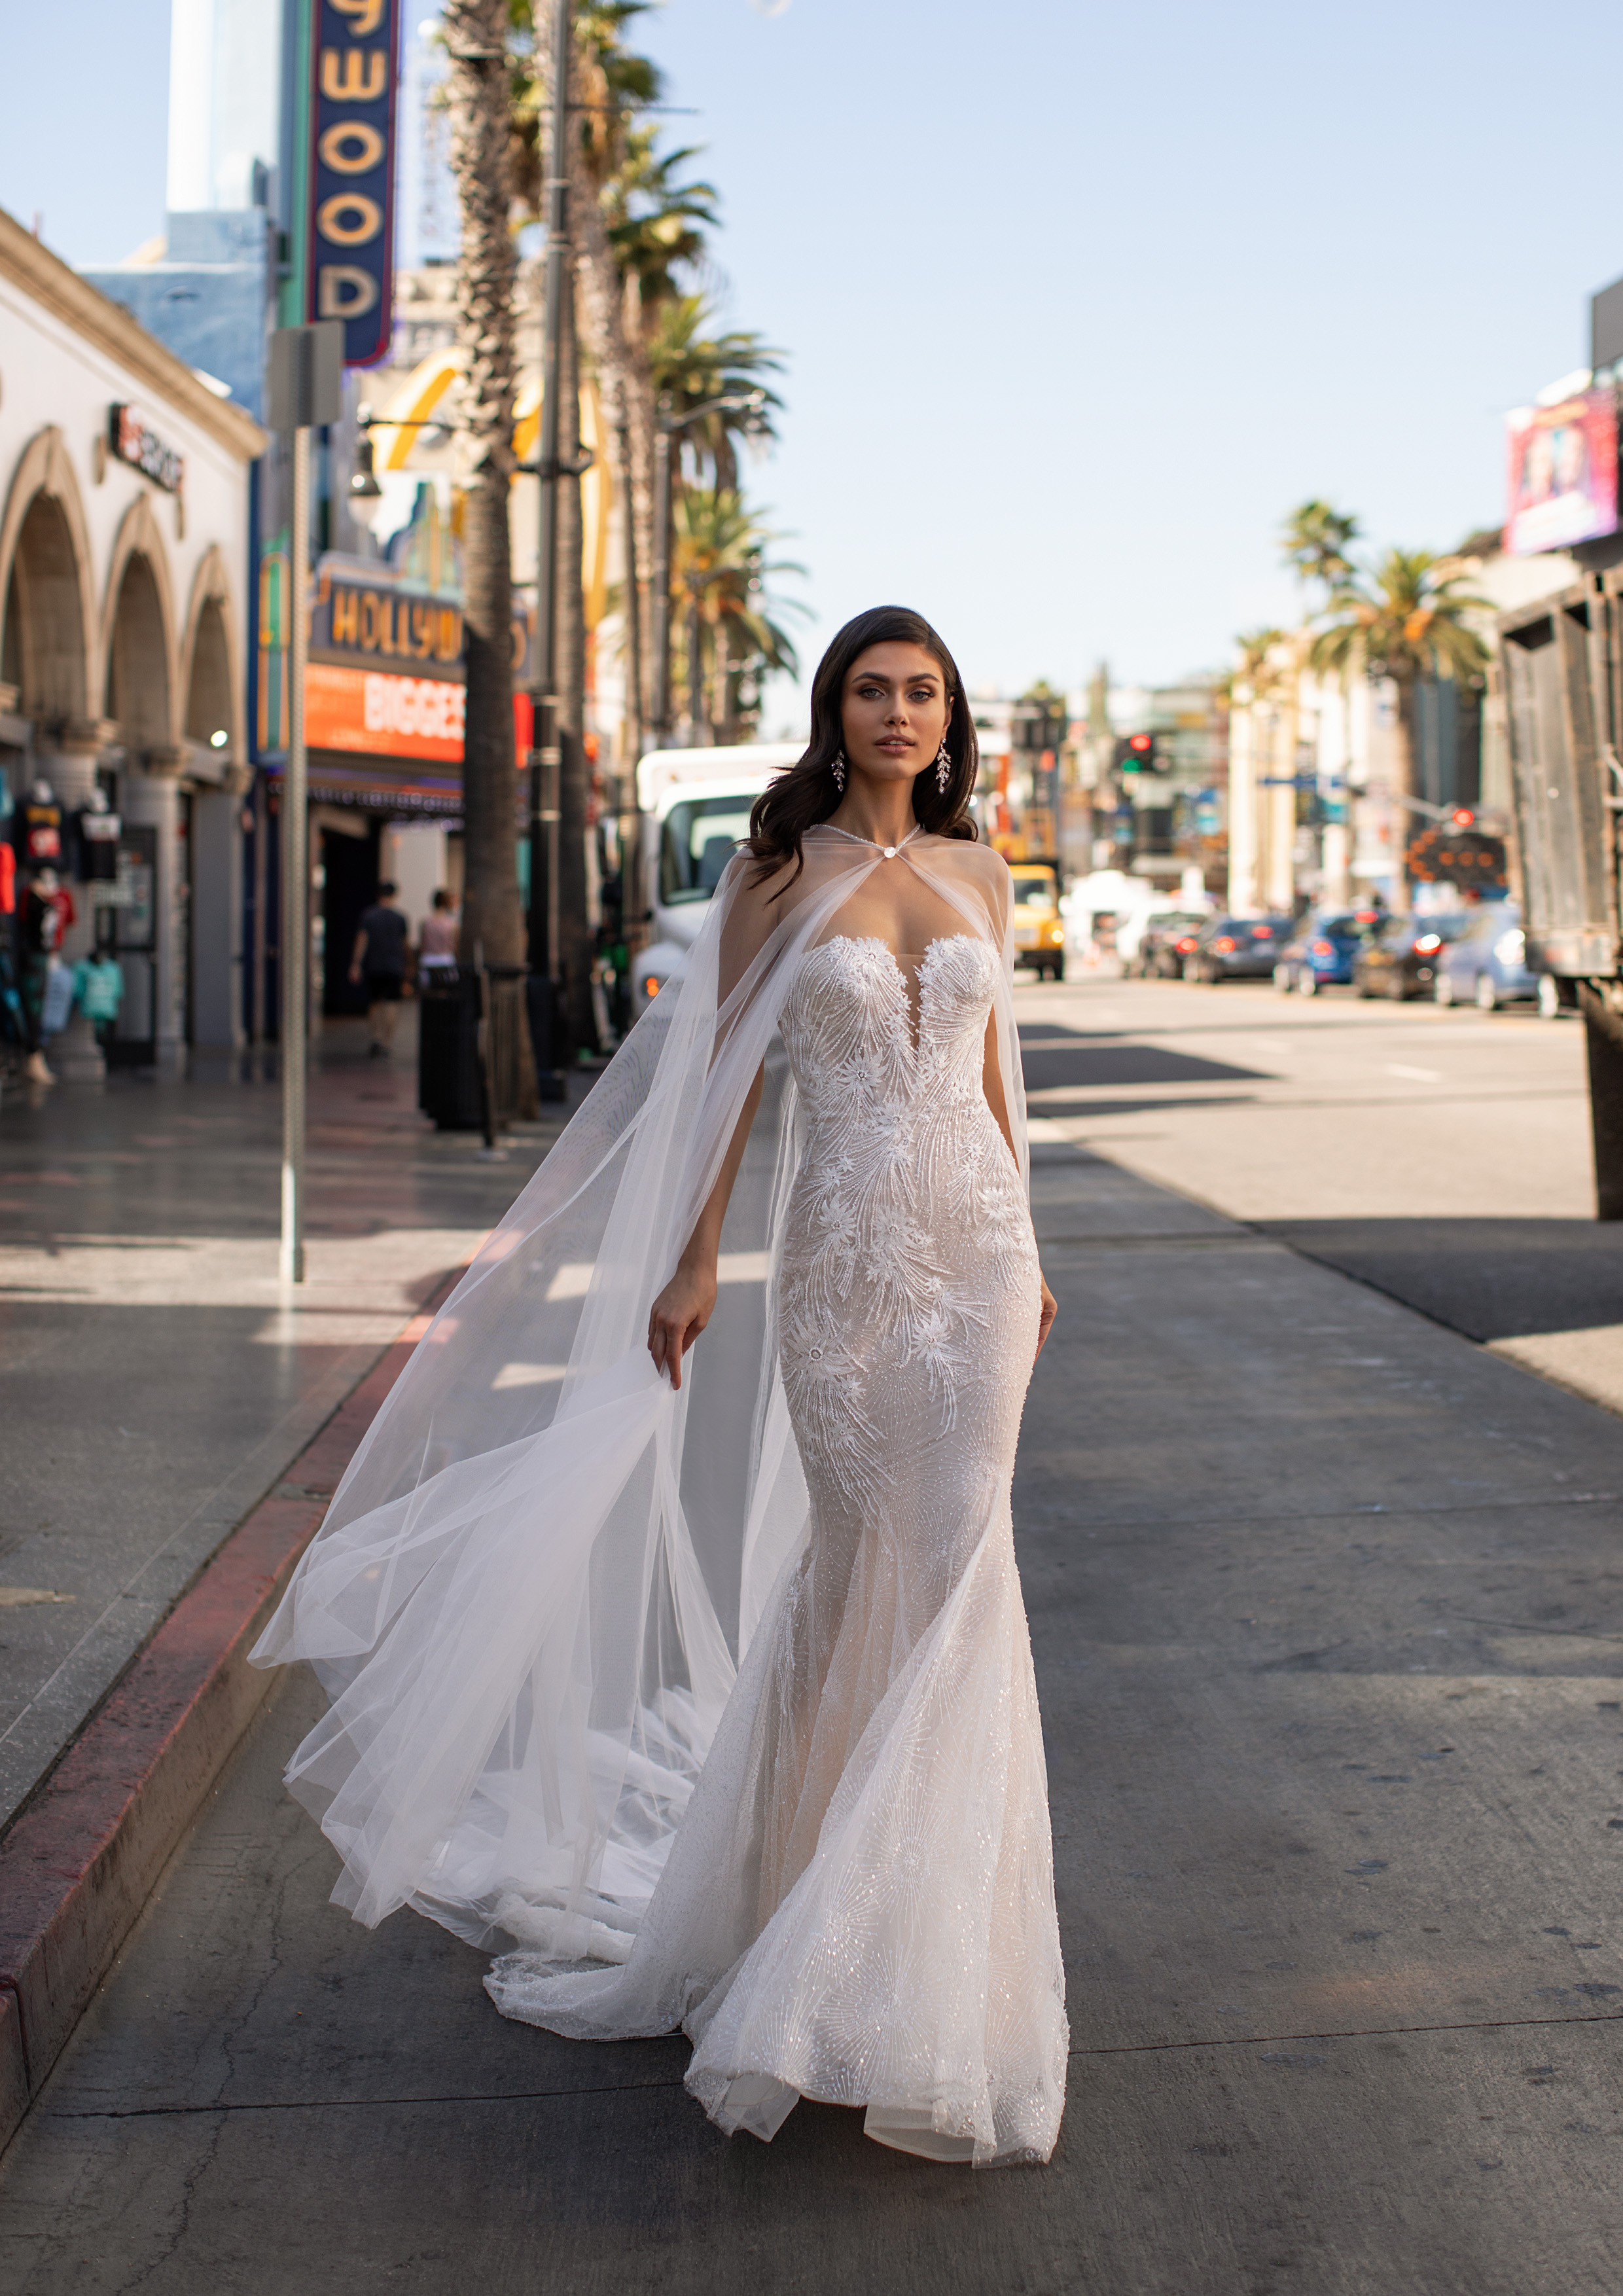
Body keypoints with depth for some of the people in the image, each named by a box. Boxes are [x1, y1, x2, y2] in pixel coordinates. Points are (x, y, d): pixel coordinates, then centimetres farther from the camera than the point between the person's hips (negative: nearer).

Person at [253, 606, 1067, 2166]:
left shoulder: (975, 875, 10)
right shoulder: (782, 870, -1)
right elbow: (730, 1076, -2)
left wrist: (1022, 1251, 17)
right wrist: (694, 1264, -6)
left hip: (973, 1245, 3)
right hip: (840, 1254, -3)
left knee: (949, 1560, 1)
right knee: (870, 1558, 1)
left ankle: (913, 1921, 16)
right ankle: (853, 1903, 21)